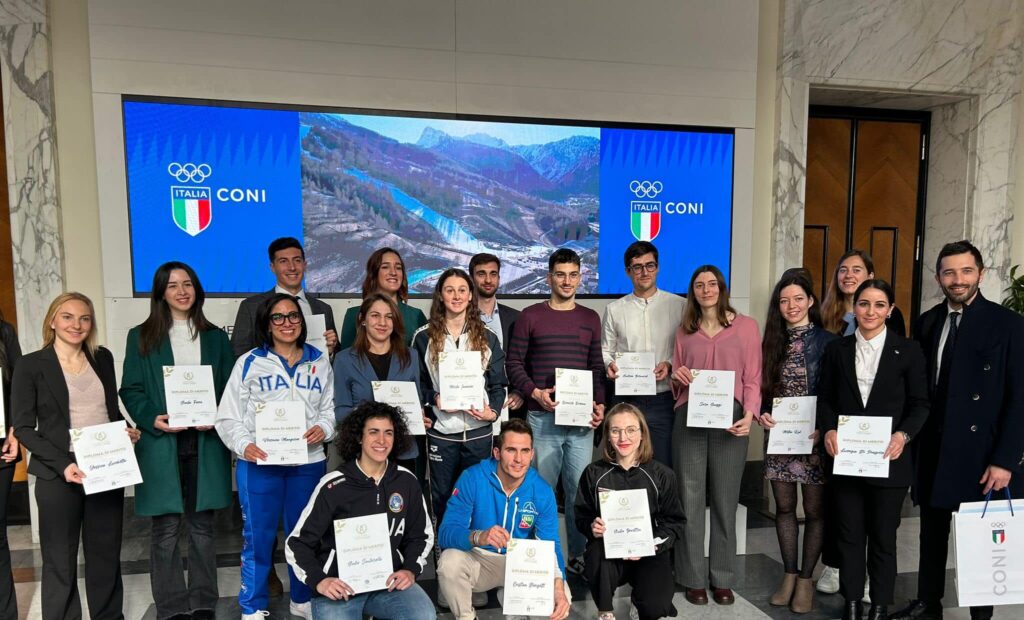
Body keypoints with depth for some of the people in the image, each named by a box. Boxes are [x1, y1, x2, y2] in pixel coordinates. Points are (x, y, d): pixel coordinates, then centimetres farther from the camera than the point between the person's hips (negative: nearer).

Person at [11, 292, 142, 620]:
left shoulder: (103, 358, 7)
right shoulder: (31, 365, -5)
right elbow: (23, 428, -7)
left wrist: (125, 430, -4)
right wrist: (63, 464, -18)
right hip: (59, 476, -4)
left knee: (107, 553, 15)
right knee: (60, 559, 8)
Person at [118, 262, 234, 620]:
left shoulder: (215, 337, 10)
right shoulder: (141, 337, 5)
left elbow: (230, 389, 9)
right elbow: (130, 390, 2)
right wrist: (152, 419, -15)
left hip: (205, 444, 2)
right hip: (161, 444, -1)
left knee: (202, 525, 9)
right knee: (165, 529, 3)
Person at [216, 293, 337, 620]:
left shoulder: (319, 362, 8)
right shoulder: (249, 363, 0)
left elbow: (330, 408, 11)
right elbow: (228, 416, -1)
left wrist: (324, 428, -10)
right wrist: (244, 445, -16)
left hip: (308, 462, 3)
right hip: (259, 463, -2)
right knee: (258, 535, 5)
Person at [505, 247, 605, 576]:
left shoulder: (590, 318, 12)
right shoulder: (530, 316, 3)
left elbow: (597, 367, 14)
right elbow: (514, 363, 2)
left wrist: (600, 404, 1)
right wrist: (535, 392, -12)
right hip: (541, 417, -2)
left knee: (580, 489, 5)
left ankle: (578, 555, 20)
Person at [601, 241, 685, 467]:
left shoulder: (679, 306, 3)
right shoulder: (614, 309, 8)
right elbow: (605, 350, 13)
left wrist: (670, 365, -12)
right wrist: (609, 365, -8)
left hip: (664, 399, -1)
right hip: (626, 399, 1)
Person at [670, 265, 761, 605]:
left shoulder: (746, 326, 5)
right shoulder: (684, 331, 13)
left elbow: (752, 379, 1)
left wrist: (749, 415, -14)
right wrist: (676, 377, -5)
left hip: (729, 419, -2)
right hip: (689, 419, 2)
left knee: (725, 500, 7)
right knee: (690, 500, 4)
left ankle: (722, 579, 20)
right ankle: (693, 578, 15)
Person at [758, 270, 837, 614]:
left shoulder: (827, 341, -4)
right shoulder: (771, 342, 7)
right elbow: (761, 389, 9)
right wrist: (761, 414, -8)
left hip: (815, 437, -3)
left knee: (814, 509, 6)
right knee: (784, 507, 11)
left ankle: (805, 579, 20)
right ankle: (789, 574, 25)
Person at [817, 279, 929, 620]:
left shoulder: (908, 350, 1)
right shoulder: (836, 350, 7)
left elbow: (920, 403, 0)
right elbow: (825, 398, 7)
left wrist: (904, 434, -16)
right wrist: (829, 429, -10)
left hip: (888, 458, -1)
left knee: (883, 536, 11)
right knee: (850, 534, 10)